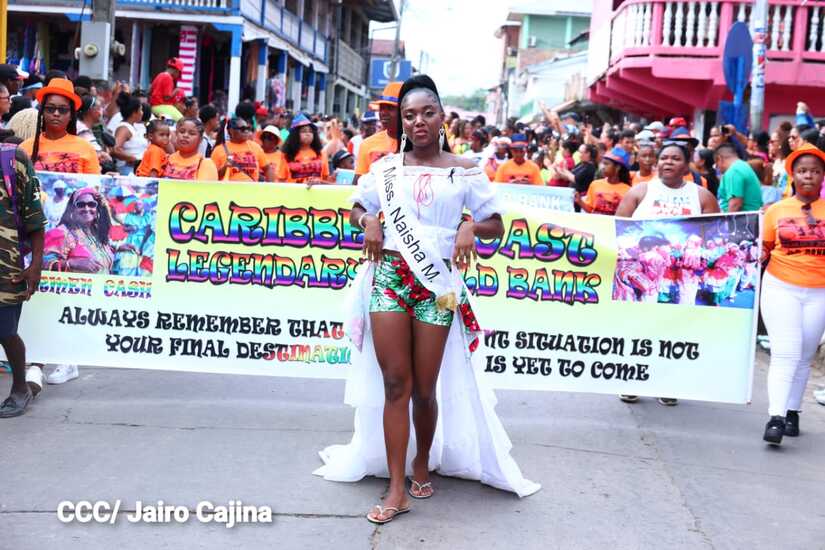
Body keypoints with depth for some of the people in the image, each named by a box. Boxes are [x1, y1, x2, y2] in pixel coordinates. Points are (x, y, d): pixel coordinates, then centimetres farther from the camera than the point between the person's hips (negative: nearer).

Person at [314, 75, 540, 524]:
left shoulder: (464, 171, 5)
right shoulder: (385, 167, 9)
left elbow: (496, 225, 8)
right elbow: (357, 207, 21)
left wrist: (471, 226, -13)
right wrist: (368, 221, -1)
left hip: (438, 282, -1)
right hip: (389, 277, 1)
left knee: (425, 388, 5)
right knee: (394, 383, -3)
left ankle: (422, 464, 33)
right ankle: (396, 490, 2)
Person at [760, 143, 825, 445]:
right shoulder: (777, 210, 2)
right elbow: (764, 246, 8)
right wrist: (758, 255, -12)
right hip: (780, 289, -2)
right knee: (785, 354, -11)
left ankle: (792, 413, 19)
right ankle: (775, 417, -14)